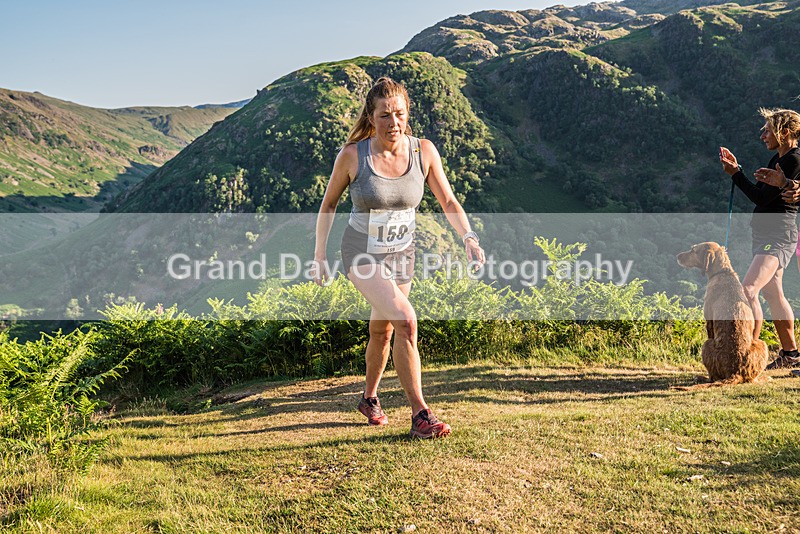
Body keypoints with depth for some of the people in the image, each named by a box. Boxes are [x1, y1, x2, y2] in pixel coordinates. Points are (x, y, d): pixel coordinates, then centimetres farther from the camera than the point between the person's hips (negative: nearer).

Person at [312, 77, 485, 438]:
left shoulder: (423, 151, -10)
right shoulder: (352, 156, -16)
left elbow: (448, 201, -6)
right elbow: (329, 203, -2)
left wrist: (469, 238, -23)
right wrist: (320, 254, 2)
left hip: (401, 255, 4)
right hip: (362, 255, -4)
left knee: (382, 333, 17)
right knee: (405, 320, -24)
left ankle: (369, 398, 43)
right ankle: (420, 414, -16)